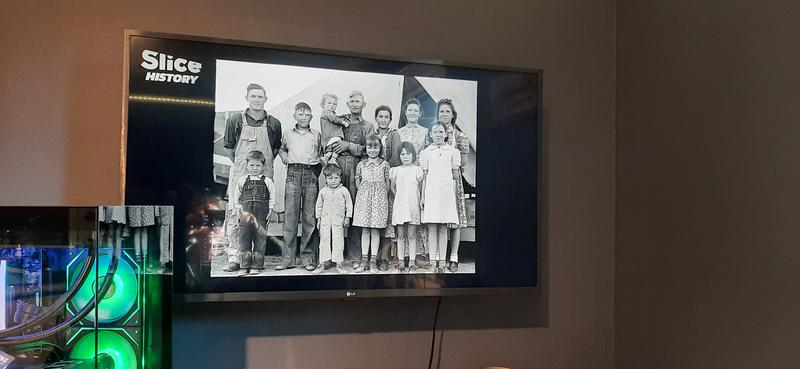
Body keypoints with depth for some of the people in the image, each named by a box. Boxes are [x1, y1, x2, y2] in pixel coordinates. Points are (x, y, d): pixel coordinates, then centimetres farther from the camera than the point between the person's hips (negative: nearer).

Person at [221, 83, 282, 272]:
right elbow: (228, 147, 11)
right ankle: (234, 259, -2)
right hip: (240, 174, -1)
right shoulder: (235, 120, 4)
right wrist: (240, 164, 8)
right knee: (235, 216, -5)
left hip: (264, 175, 1)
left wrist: (265, 164, 10)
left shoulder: (273, 123, 6)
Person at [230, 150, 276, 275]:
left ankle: (257, 265, 9)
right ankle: (244, 266, 7)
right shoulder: (242, 180, 10)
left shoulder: (267, 181, 6)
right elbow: (236, 197, 16)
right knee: (244, 237, 1)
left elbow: (272, 198, 8)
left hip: (261, 214, -1)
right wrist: (238, 208, 6)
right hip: (246, 213, 1)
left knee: (260, 239, 2)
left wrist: (270, 210, 0)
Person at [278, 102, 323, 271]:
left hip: (311, 175, 0)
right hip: (293, 174, 0)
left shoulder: (317, 135, 15)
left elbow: (322, 154, 25)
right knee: (291, 215, -6)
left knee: (310, 216, -2)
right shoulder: (288, 134, 15)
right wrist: (284, 156, 13)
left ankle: (307, 257, 4)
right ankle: (288, 257, -2)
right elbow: (281, 148, 31)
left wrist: (320, 161, 7)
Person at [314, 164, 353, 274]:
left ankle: (339, 262, 5)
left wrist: (347, 218, 0)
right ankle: (324, 262, 10)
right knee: (324, 240, 4)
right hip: (325, 219, 2)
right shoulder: (323, 191, 6)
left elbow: (349, 205, 4)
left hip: (338, 220, -2)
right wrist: (318, 218, 10)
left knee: (338, 241, -2)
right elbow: (319, 205, 13)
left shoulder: (344, 191, 0)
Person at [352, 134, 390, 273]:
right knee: (365, 229, 3)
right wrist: (365, 192, 4)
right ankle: (364, 259, 7)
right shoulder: (361, 164, 7)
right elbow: (358, 182, 12)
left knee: (376, 230, 0)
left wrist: (379, 193, -1)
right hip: (364, 198, 1)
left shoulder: (384, 164, 3)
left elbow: (387, 184, 5)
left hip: (379, 199, -1)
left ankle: (373, 260, 5)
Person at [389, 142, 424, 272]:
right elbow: (393, 188, 14)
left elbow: (419, 188, 5)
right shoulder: (395, 170, 6)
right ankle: (401, 261, 9)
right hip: (399, 205, 2)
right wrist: (400, 197, 8)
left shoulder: (417, 170, 2)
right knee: (400, 235, 5)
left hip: (413, 205, -2)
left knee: (411, 235, 0)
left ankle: (412, 262, 3)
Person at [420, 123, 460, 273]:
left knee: (443, 228, 2)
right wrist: (422, 197, 4)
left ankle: (441, 262, 6)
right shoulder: (425, 152, 8)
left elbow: (455, 176, 10)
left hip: (446, 192, 0)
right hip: (431, 192, 0)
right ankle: (433, 260, 2)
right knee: (432, 228, -2)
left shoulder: (453, 151, 8)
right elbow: (424, 176, 8)